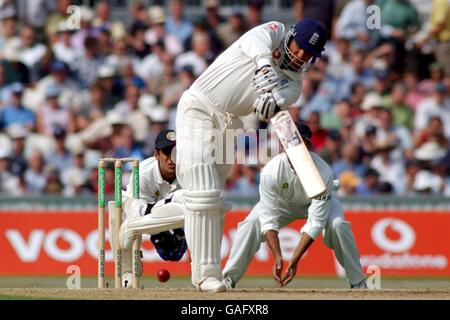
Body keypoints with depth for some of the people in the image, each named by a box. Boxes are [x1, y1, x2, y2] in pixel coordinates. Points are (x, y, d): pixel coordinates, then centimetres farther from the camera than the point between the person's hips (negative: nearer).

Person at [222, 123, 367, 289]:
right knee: (251, 224, -22)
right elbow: (269, 220, -31)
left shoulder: (323, 172, -38)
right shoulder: (271, 171, -35)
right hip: (283, 201, 1)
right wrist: (278, 257, -43)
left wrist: (294, 260, -43)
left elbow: (315, 223, -37)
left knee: (337, 225, -31)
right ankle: (227, 280, -9)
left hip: (320, 199, -1)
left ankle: (358, 283, -14)